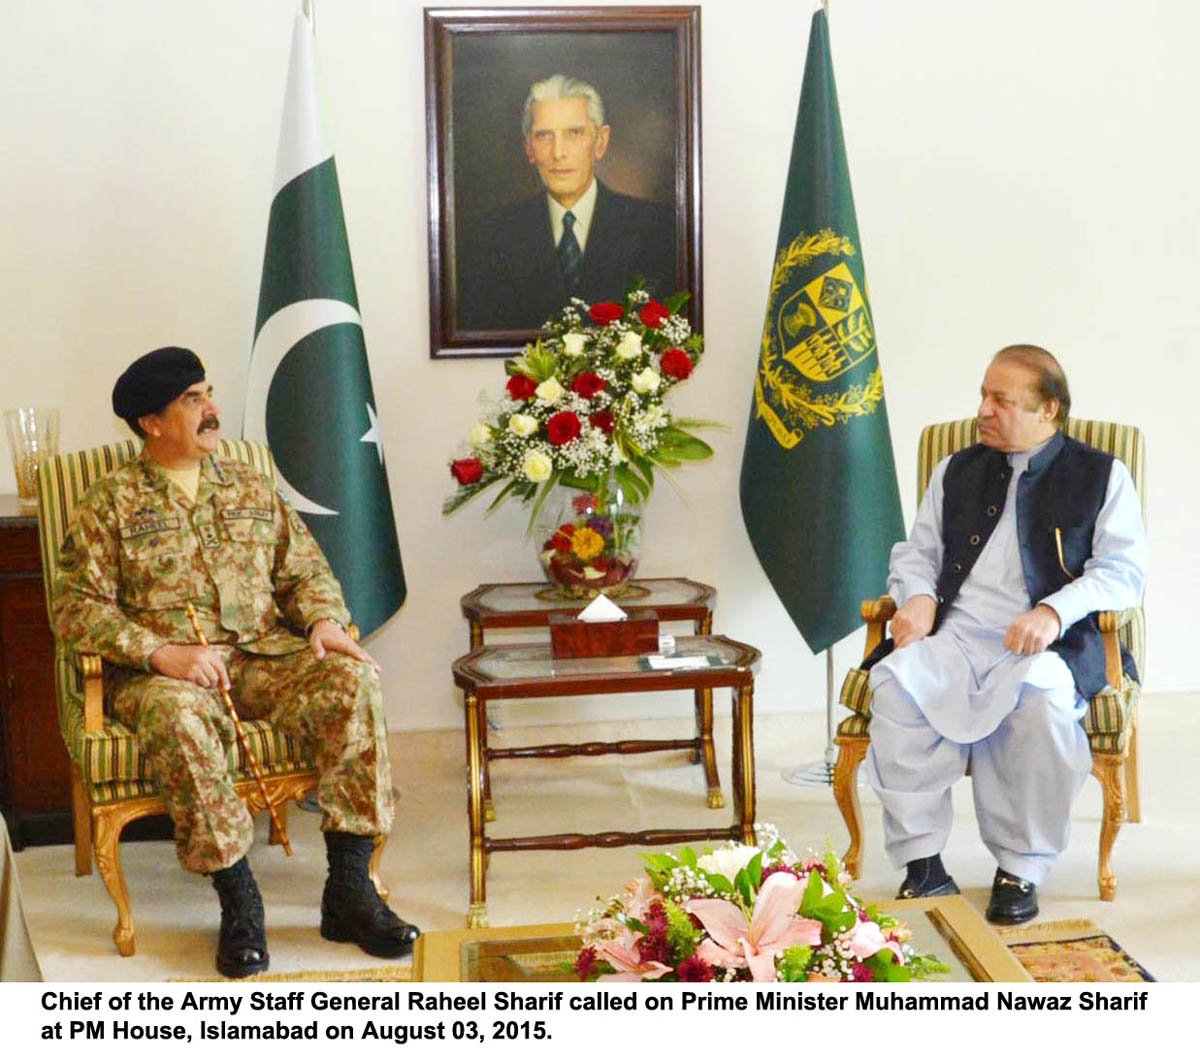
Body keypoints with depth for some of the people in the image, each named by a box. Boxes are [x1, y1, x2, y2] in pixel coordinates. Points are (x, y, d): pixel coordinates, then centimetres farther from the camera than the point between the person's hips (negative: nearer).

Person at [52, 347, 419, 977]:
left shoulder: (250, 489, 19)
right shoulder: (110, 504, 5)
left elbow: (304, 569, 18)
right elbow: (77, 606, -4)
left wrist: (324, 620, -6)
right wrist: (162, 653, -18)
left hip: (263, 657, 4)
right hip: (161, 672, -3)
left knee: (352, 681, -26)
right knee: (178, 714, -39)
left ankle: (349, 889, -24)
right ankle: (237, 897, -26)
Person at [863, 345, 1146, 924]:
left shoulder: (1103, 476, 11)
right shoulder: (956, 472, 24)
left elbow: (1122, 571, 1)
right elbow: (916, 551, 23)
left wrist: (1055, 610, -17)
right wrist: (918, 596, -1)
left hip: (1048, 643, -3)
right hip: (955, 636, 3)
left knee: (1042, 697, -38)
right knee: (895, 681, -29)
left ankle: (1021, 871, -21)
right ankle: (922, 865, -23)